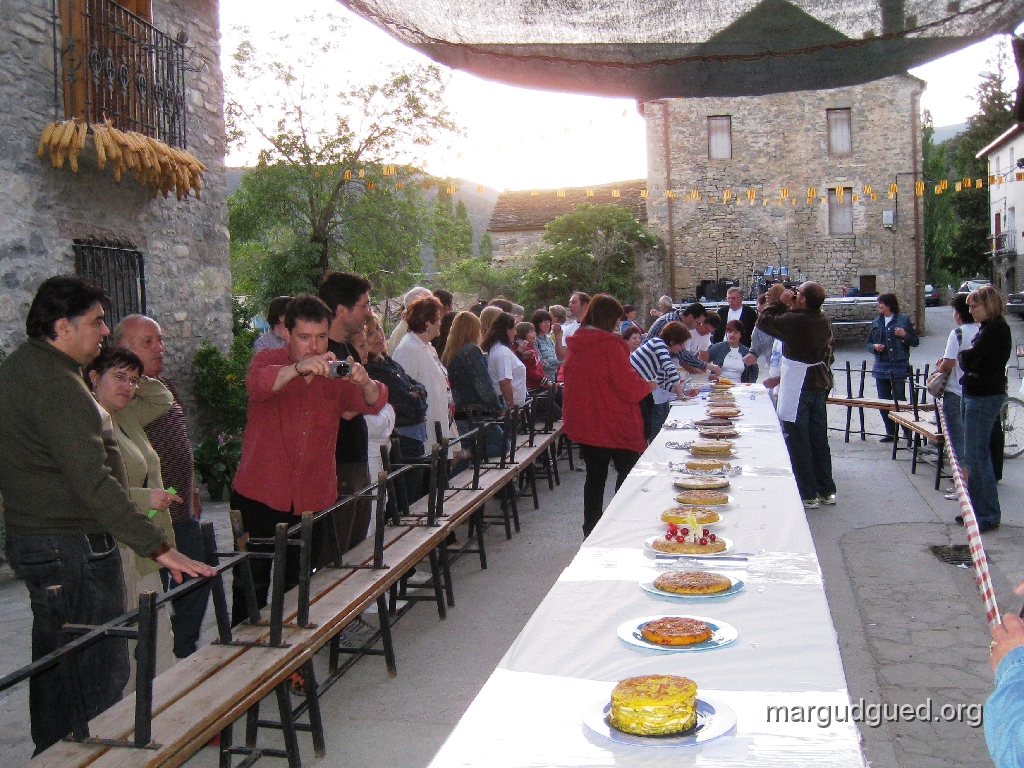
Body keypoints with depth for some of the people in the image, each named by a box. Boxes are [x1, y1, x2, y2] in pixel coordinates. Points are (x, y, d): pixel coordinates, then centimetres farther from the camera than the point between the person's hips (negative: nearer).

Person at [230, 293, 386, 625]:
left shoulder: (336, 371, 4)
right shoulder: (269, 361, -4)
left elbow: (374, 404, -11)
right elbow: (257, 385, -27)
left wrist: (365, 383, -34)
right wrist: (298, 368, -46)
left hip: (313, 500, 3)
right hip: (260, 498, -3)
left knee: (298, 587, 12)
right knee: (251, 587, 5)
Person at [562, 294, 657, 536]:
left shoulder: (575, 346, 5)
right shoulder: (610, 344, -17)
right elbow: (628, 386, -19)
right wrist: (647, 386, 1)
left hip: (583, 423, 7)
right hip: (614, 425, -7)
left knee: (595, 477, 15)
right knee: (629, 475, 8)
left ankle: (591, 531, 19)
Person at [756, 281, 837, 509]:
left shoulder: (794, 320, -21)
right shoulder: (824, 320, 4)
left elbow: (764, 321, -10)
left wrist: (780, 302, 1)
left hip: (797, 388, -8)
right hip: (819, 385, 8)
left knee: (797, 441, 0)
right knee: (819, 438, 15)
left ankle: (808, 495, 4)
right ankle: (827, 490, 23)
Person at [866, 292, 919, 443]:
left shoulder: (903, 320, -1)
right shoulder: (877, 322, 13)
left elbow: (915, 341, 2)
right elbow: (869, 342, 19)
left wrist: (905, 335, -17)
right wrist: (874, 346, -4)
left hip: (899, 366, -5)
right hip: (881, 366, 6)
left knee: (899, 399, -8)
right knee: (883, 402, 7)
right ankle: (890, 432, 15)